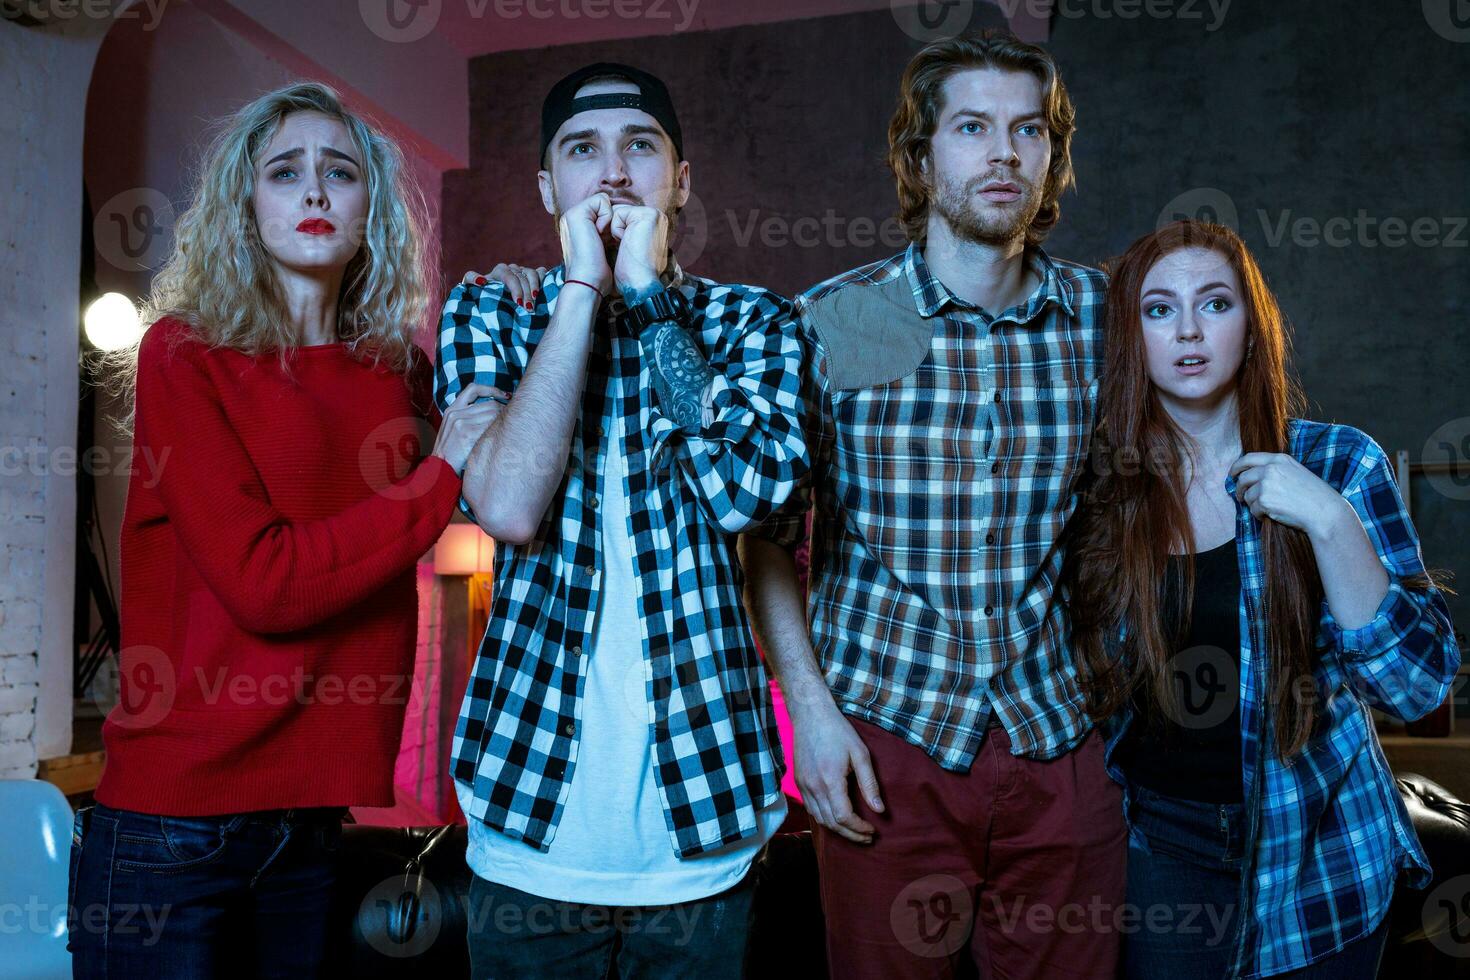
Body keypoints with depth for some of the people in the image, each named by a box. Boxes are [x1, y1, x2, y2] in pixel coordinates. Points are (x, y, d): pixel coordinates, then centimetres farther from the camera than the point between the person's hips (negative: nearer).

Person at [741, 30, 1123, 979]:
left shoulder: (1099, 316, 2)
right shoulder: (829, 322, -5)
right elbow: (769, 533, 0)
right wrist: (810, 706, -8)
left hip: (1061, 746, 2)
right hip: (885, 741, -2)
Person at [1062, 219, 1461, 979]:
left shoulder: (1337, 464, -9)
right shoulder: (1101, 485, -7)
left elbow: (1417, 684, -14)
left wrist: (1329, 522, -25)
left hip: (1313, 840, 0)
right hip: (1162, 836, 1)